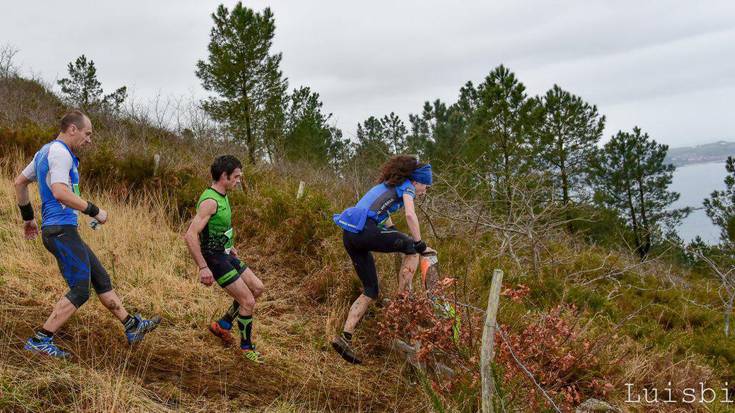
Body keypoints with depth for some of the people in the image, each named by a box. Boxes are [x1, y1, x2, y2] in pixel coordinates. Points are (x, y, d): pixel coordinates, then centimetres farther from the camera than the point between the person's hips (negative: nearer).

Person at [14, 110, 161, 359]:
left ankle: (132, 328, 16)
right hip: (62, 230, -11)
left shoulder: (45, 151, 18)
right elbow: (60, 192, -27)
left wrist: (28, 217, 30)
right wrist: (94, 211, -19)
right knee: (79, 290, -9)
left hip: (61, 231, 11)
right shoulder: (60, 152, -13)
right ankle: (40, 341, -3)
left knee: (101, 278, 11)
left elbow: (19, 182, 26)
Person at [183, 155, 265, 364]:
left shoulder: (222, 197, 8)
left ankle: (223, 325, 24)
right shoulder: (210, 201, -23)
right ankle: (246, 347, 12)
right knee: (248, 301, -6)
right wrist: (203, 267, -29)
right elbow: (190, 235, -29)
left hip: (225, 255, 10)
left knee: (257, 287, 14)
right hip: (215, 259, -10)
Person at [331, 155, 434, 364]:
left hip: (349, 235, 9)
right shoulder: (406, 186, 7)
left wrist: (403, 243, 39)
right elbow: (410, 215, -11)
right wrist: (420, 245, -6)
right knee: (412, 247, 8)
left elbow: (387, 225, 36)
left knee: (371, 292, 13)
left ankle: (345, 337, 7)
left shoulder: (387, 186, 32)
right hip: (365, 230, -9)